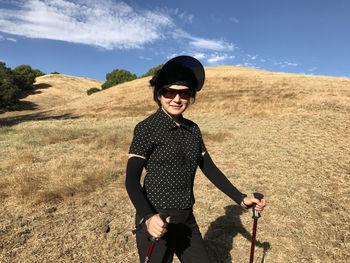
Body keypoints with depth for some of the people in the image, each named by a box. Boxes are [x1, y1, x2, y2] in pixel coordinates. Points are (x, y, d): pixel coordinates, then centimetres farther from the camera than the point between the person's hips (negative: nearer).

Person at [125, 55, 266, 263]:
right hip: (156, 223, -5)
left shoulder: (193, 129, 4)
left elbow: (210, 168, 9)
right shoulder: (146, 128, -13)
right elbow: (131, 179, -17)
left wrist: (240, 198, 7)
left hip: (187, 221, 6)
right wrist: (147, 218, -31)